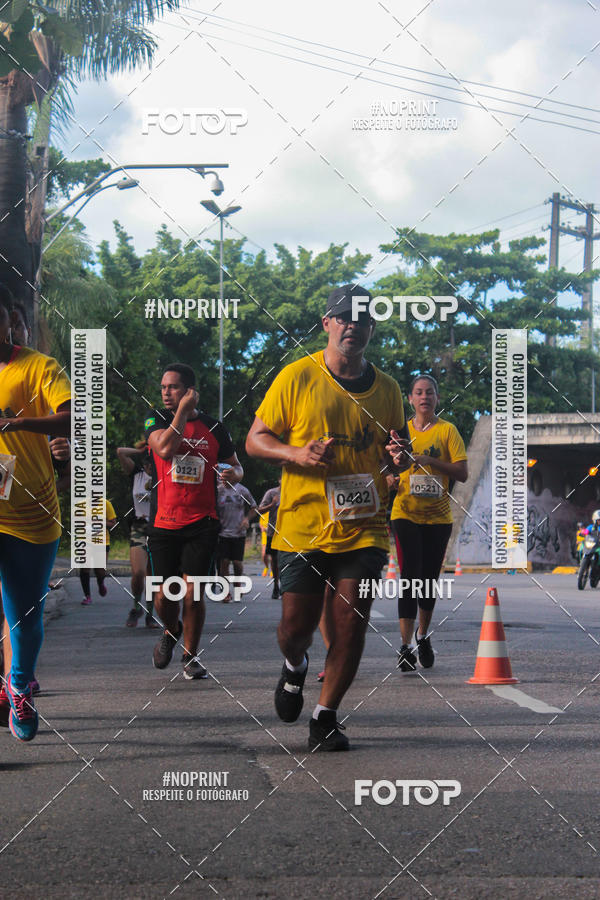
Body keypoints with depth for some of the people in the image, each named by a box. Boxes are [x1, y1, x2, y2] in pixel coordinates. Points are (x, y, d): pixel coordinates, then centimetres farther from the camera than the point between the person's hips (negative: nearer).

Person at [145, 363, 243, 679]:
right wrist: (183, 412, -15)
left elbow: (236, 467, 15)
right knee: (164, 595, 1)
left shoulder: (213, 427, 6)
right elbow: (165, 449, -18)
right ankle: (171, 631, 34)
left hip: (202, 523, 0)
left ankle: (190, 656, 12)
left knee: (192, 593, -6)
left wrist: (234, 473, -8)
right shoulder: (157, 419, 2)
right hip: (163, 523, 0)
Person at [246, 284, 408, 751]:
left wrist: (398, 454, -2)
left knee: (351, 624, -6)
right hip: (303, 527, -2)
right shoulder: (296, 377, -1)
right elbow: (256, 439, 2)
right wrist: (296, 454, -17)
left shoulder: (386, 388, 10)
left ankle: (326, 716, 10)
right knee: (296, 626, 1)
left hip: (364, 529, 2)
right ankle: (295, 666, 36)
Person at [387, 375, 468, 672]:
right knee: (410, 576, -12)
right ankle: (406, 646, -13)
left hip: (438, 516, 0)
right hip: (406, 514, 0)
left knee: (429, 579, 7)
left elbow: (462, 473, -7)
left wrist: (429, 460, -18)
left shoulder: (447, 430, 1)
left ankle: (422, 636, 29)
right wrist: (392, 480, -6)